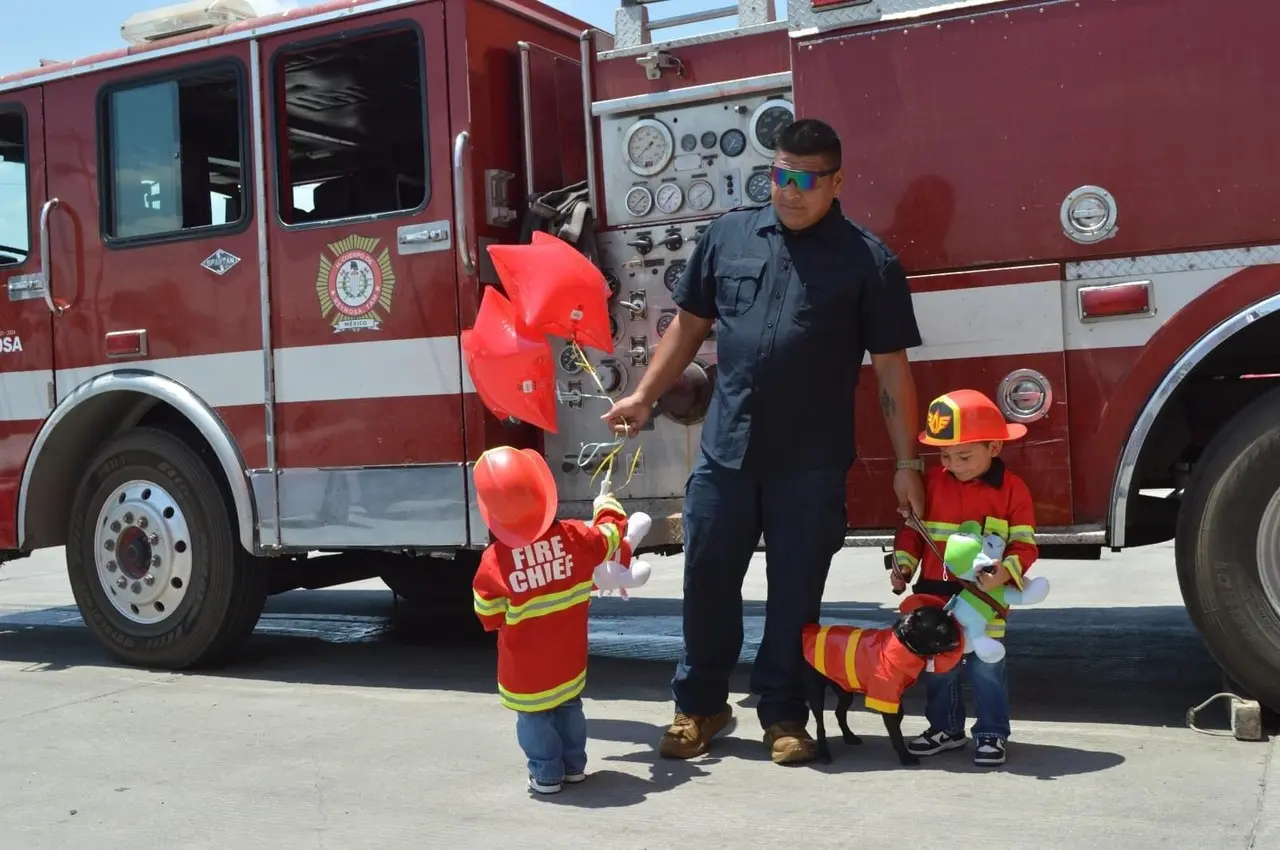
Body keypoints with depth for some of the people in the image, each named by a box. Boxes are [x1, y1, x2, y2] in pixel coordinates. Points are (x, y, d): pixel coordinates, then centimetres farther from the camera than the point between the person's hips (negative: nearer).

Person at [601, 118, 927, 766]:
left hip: (812, 466, -2)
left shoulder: (868, 261, -1)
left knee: (796, 591, 7)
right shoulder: (727, 235, 7)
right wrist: (645, 396, 11)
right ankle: (699, 703, 27)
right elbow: (689, 324, 16)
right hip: (725, 451, 2)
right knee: (708, 578, 9)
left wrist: (906, 463, -4)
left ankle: (783, 713, 23)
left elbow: (892, 369, -2)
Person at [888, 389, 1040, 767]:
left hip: (985, 598, -4)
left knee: (986, 668, -1)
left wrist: (1006, 572, -24)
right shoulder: (932, 482, 4)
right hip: (935, 595, 4)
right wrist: (903, 565, -3)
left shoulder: (1011, 488, -5)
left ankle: (991, 733, 14)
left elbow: (1024, 544, -7)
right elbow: (912, 528, 9)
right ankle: (945, 726, 28)